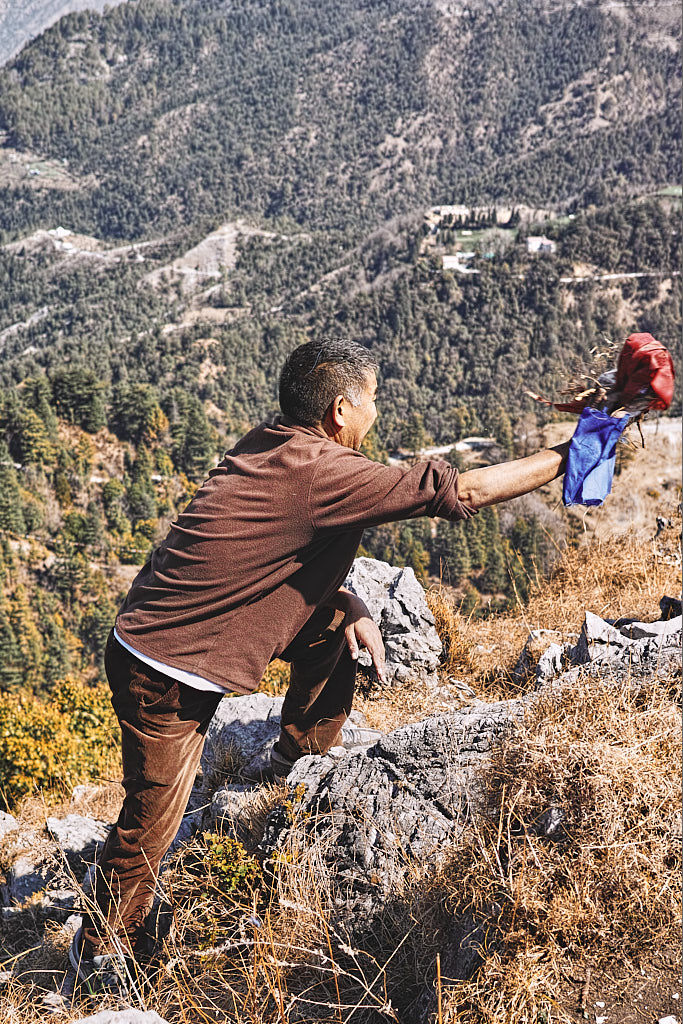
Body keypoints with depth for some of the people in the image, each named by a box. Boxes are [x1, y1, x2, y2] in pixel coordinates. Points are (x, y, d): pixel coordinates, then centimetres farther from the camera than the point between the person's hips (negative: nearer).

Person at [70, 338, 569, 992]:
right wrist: (564, 457, -12)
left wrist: (349, 608, 2)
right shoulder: (322, 473, -25)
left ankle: (304, 743, 29)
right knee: (151, 826, 6)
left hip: (175, 620, 9)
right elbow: (462, 492, -23)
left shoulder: (269, 448, 2)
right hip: (164, 678, -8)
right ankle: (102, 951, 27)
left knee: (335, 617, 11)